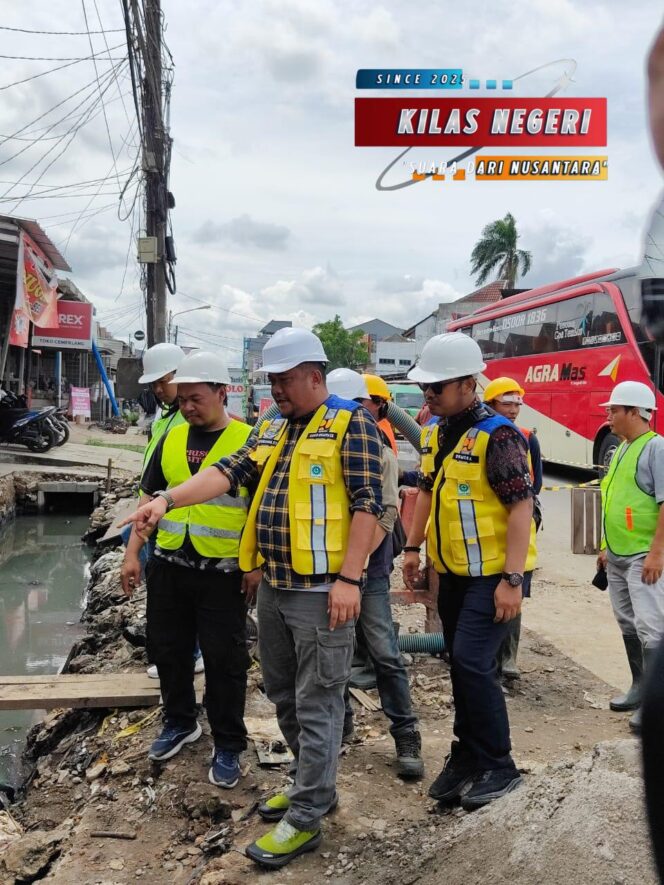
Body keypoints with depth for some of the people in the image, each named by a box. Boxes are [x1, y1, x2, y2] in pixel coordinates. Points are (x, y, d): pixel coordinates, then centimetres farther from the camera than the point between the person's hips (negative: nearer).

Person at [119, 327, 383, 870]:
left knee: (316, 705, 2)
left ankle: (305, 820, 14)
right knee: (283, 695, 19)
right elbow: (230, 472, 6)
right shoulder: (272, 430, 14)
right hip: (274, 586, 8)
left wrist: (349, 578, -20)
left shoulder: (350, 423, -9)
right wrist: (169, 499, -8)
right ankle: (315, 785, 37)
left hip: (321, 591, -8)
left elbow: (366, 502, -15)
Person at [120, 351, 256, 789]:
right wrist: (133, 553, 6)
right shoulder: (171, 439, 8)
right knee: (168, 650, 16)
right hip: (169, 567, 5)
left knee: (224, 660, 4)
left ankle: (228, 746, 20)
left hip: (223, 573, -5)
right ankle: (180, 723, 38)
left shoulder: (249, 441, -7)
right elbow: (150, 499, 12)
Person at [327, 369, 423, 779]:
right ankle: (341, 718, 33)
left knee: (384, 653, -2)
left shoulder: (381, 453, -5)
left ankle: (407, 737, 10)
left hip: (368, 568, -3)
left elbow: (386, 514, -8)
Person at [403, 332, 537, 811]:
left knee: (472, 663, -10)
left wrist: (512, 580, -24)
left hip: (494, 574, -8)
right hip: (453, 571, 8)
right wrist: (413, 546, 14)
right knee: (462, 665, 14)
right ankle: (468, 755, 29)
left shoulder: (498, 435, -18)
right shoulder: (434, 432, 7)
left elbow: (521, 507, -20)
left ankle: (498, 766, 8)